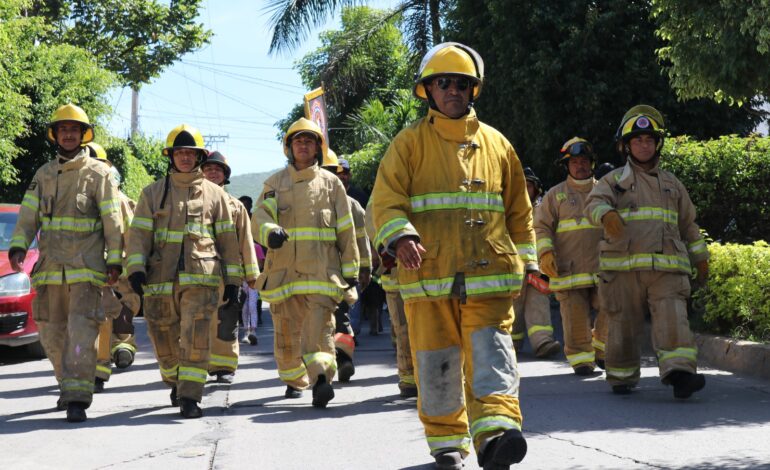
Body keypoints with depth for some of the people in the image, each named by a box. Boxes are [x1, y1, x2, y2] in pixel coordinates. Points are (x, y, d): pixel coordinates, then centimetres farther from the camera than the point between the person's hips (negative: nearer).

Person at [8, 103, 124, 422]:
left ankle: (77, 399, -16)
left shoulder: (98, 174, 1)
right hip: (50, 268, 5)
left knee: (81, 333, -13)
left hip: (86, 268, -5)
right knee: (52, 334, 10)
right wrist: (18, 246, -8)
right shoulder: (44, 174, 13)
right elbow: (28, 215, 8)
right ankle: (69, 386, 28)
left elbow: (113, 221, 0)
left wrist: (114, 261, -5)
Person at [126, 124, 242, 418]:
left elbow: (227, 238, 13)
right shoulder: (153, 193, 12)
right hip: (161, 278, 2)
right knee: (164, 339, 9)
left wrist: (232, 280, 9)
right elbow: (139, 233, 5)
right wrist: (136, 268, -10)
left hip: (202, 277, -1)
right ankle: (176, 383, 34)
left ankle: (189, 397, -15)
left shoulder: (215, 194, 13)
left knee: (196, 337, -15)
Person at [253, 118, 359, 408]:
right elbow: (259, 217, -2)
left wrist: (350, 269, 8)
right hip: (283, 269, 2)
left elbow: (346, 229, 11)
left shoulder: (331, 183, 10)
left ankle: (321, 379, -27)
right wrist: (270, 232, -26)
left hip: (321, 270, -2)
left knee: (320, 325, -16)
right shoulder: (275, 183, 12)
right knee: (286, 329, 9)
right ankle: (294, 381, 25)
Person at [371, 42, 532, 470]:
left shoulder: (495, 143, 15)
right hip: (428, 275, -1)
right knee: (436, 364, 5)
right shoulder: (410, 142, 6)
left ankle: (495, 434, -25)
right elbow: (386, 200, -4)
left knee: (492, 355, -14)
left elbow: (518, 210, 20)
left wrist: (527, 262, 16)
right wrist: (401, 237, -23)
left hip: (489, 274, 1)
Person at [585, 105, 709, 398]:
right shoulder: (614, 180, 10)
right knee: (625, 323, 4)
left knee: (673, 319, -17)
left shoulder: (672, 184, 21)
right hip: (623, 267, -1)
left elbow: (688, 223, 27)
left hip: (666, 267, 1)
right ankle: (622, 377, 20)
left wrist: (700, 257, 21)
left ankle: (679, 373, -28)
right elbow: (594, 203, -9)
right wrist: (607, 214, -32)